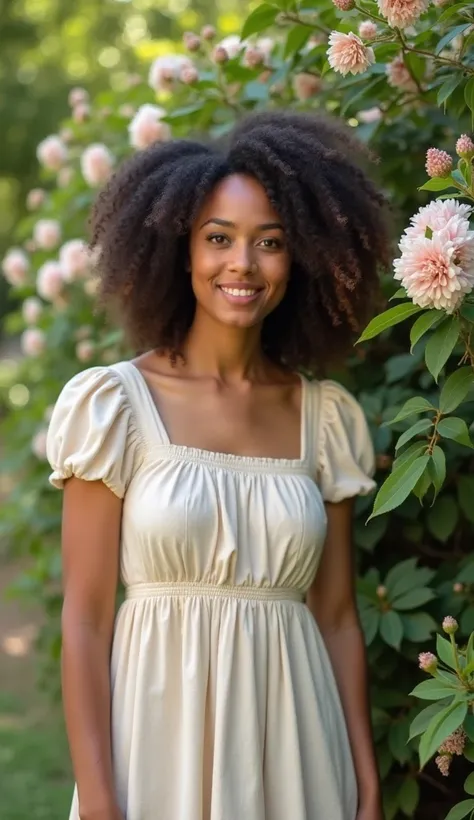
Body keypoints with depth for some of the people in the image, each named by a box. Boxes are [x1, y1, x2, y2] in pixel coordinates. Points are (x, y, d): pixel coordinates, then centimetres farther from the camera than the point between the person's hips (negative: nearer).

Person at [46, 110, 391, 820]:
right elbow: (85, 621, -6)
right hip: (161, 740, -3)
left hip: (295, 754, 3)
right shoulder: (116, 403, -5)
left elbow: (337, 618, 6)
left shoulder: (326, 415, 4)